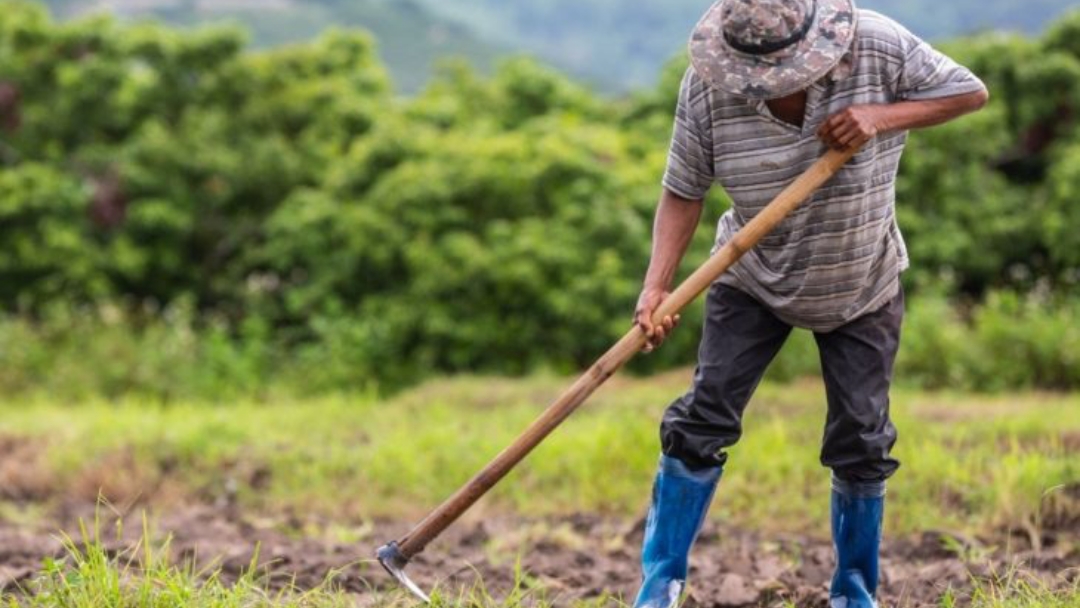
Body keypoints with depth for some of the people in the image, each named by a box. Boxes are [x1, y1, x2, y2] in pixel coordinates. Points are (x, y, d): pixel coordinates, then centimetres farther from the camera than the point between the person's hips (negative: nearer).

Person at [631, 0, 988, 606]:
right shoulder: (707, 87, -22)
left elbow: (970, 91, -14)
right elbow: (684, 191, -16)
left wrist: (883, 117, -30)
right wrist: (657, 286, -29)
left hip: (862, 289, 0)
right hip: (752, 282, 0)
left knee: (861, 442, 4)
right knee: (702, 423, -7)